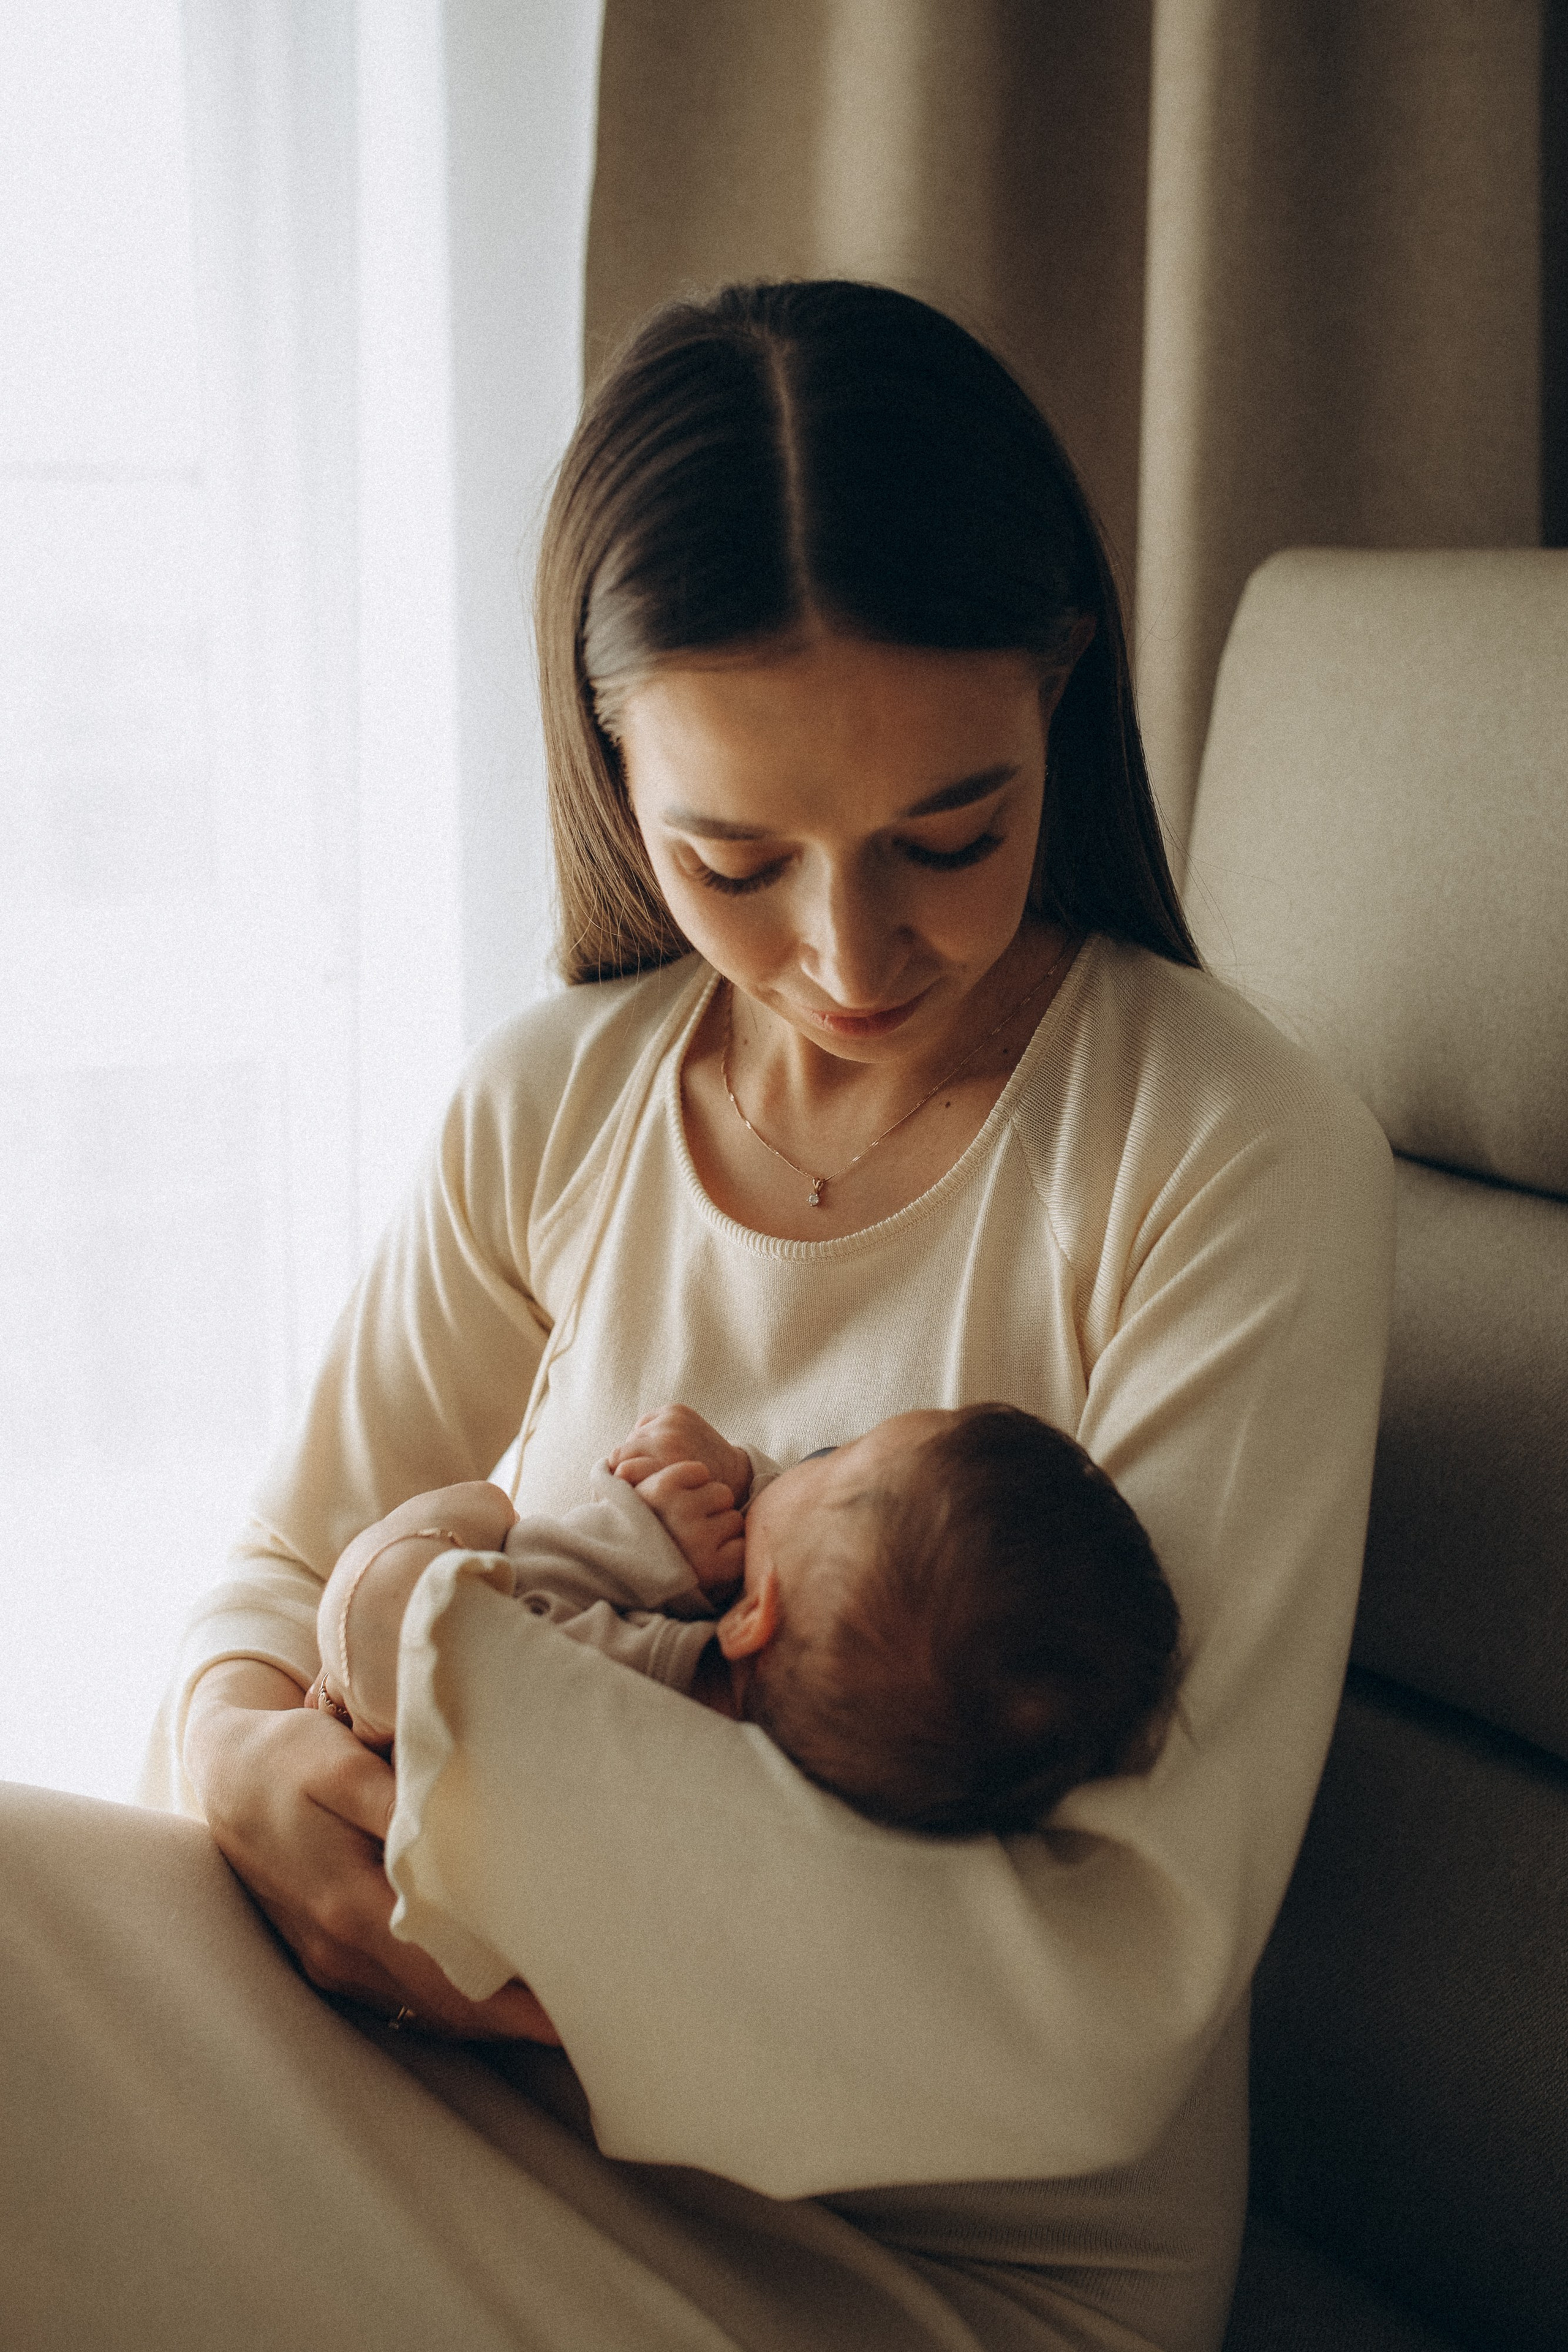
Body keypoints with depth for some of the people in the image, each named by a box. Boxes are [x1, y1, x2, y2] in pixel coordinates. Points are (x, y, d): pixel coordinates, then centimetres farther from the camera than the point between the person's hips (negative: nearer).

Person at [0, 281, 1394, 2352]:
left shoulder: (1244, 1167, -16)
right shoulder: (550, 1109, 0)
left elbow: (1113, 2007, -21)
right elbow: (296, 1568, 9)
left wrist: (467, 1705, -23)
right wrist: (247, 1758, -16)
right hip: (539, 2118, 5)